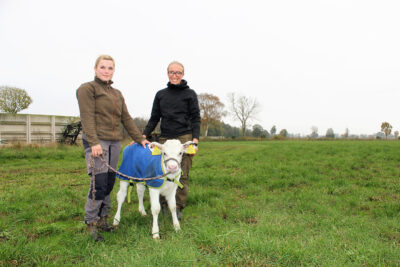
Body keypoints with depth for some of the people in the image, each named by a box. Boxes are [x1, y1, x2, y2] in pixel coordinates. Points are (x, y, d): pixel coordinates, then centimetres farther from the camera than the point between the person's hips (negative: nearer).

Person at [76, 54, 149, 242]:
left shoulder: (117, 94, 21)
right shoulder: (87, 89, 0)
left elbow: (126, 119, 20)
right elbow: (87, 118, -11)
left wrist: (140, 139, 14)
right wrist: (94, 142, -21)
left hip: (114, 142, 7)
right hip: (96, 141, -7)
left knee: (109, 183, 7)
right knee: (99, 182, -11)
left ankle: (102, 219, 19)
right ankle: (91, 223, 3)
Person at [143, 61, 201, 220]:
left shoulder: (190, 94, 7)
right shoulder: (160, 94, 15)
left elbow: (195, 119, 3)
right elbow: (154, 118, 17)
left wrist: (195, 141, -7)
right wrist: (143, 136, 6)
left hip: (184, 138, -3)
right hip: (165, 138, 3)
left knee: (182, 174, -3)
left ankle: (178, 208, 9)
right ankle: (163, 205, 15)